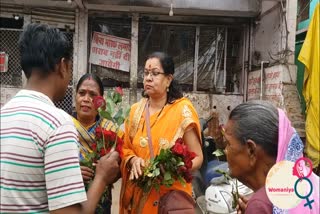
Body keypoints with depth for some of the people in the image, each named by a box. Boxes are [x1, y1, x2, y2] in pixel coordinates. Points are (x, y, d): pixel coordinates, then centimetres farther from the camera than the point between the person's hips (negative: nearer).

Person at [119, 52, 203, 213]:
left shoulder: (183, 110, -11)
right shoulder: (136, 110, 1)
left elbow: (197, 158, -7)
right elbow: (126, 148, 9)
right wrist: (133, 160, -12)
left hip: (171, 195, -4)